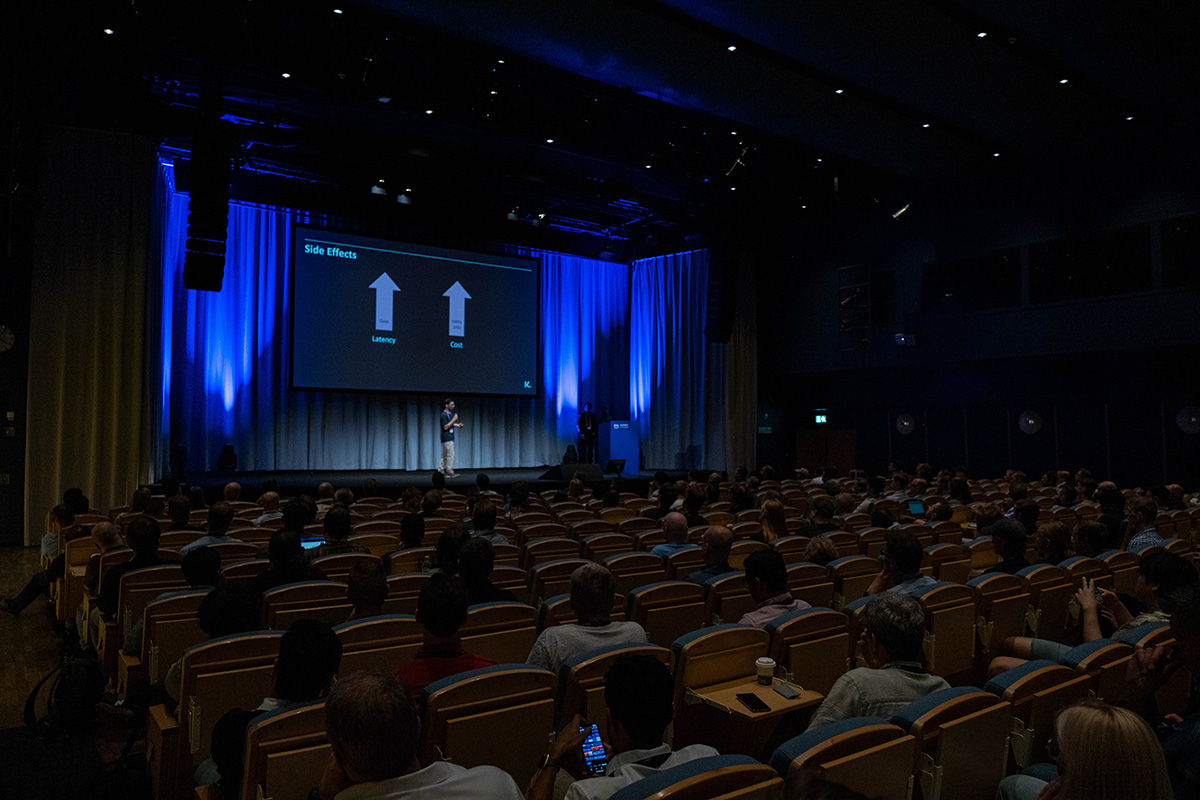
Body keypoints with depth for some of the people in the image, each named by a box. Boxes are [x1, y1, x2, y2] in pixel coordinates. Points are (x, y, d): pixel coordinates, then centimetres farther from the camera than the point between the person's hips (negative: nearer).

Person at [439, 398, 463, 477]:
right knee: (451, 454, -9)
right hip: (447, 438, -10)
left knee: (445, 455, 11)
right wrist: (454, 419, -22)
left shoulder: (449, 413, 15)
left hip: (449, 437, 10)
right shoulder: (444, 414, -15)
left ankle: (441, 470, 14)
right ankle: (449, 471, -6)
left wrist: (457, 425, 10)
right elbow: (445, 427, -21)